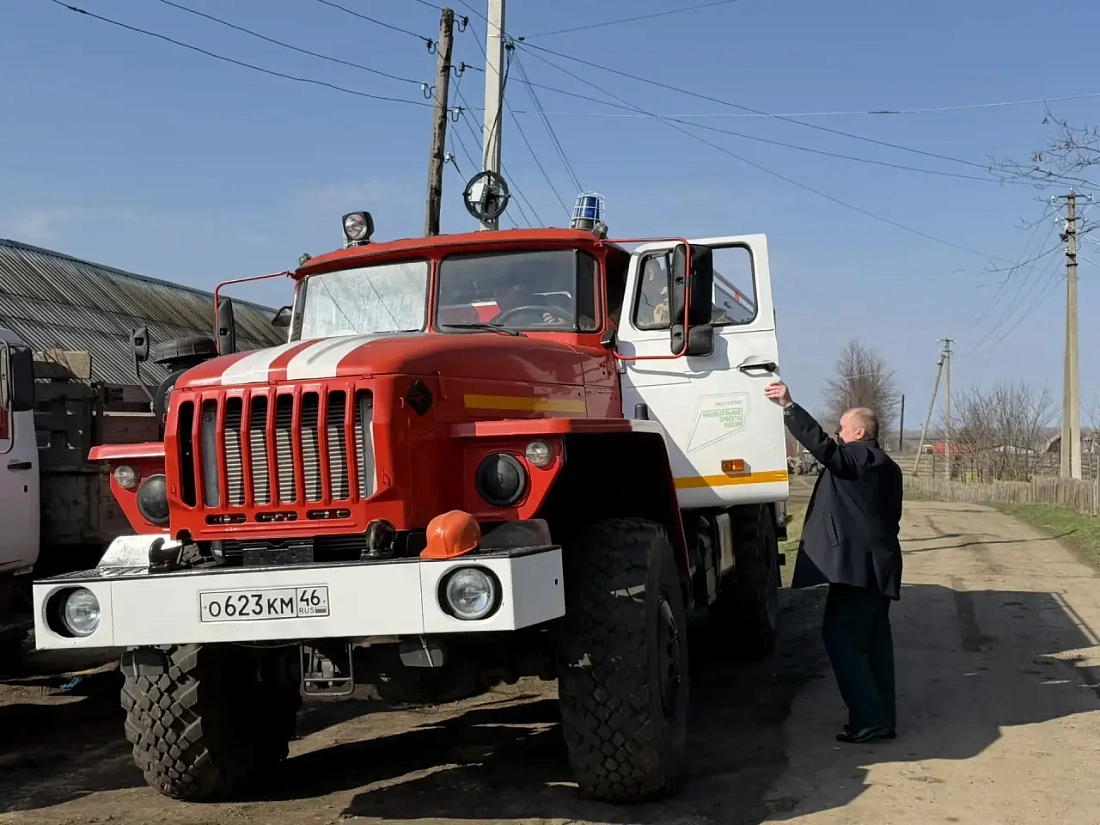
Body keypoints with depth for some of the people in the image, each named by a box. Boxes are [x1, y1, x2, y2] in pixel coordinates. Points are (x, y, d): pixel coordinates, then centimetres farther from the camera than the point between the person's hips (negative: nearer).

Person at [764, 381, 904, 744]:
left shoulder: (859, 457, -9)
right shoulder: (883, 465, 21)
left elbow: (822, 445, -25)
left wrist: (789, 406, -26)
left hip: (859, 563, -11)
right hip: (875, 563, 11)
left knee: (840, 635, -9)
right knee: (872, 640, 12)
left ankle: (869, 720, -11)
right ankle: (881, 718, 14)